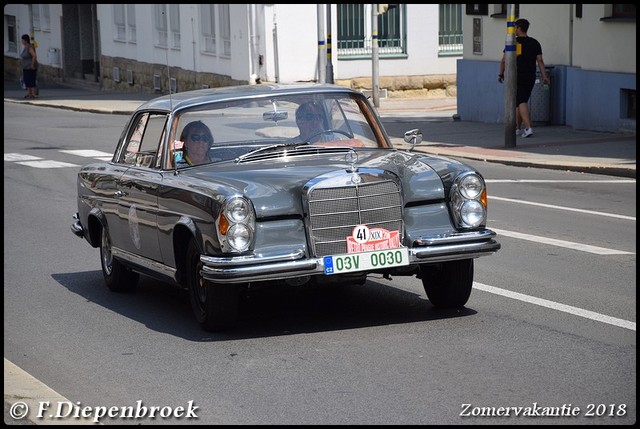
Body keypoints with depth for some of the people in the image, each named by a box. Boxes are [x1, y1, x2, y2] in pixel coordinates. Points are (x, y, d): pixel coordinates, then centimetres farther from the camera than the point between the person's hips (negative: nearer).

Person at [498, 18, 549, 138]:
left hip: (516, 78, -4)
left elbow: (504, 61, -3)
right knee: (520, 102, 17)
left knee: (521, 102, -9)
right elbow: (540, 61, 1)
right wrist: (544, 76, 0)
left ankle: (528, 128, -24)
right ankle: (517, 128, 24)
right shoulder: (534, 43, 5)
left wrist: (501, 74, 10)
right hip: (530, 78, 4)